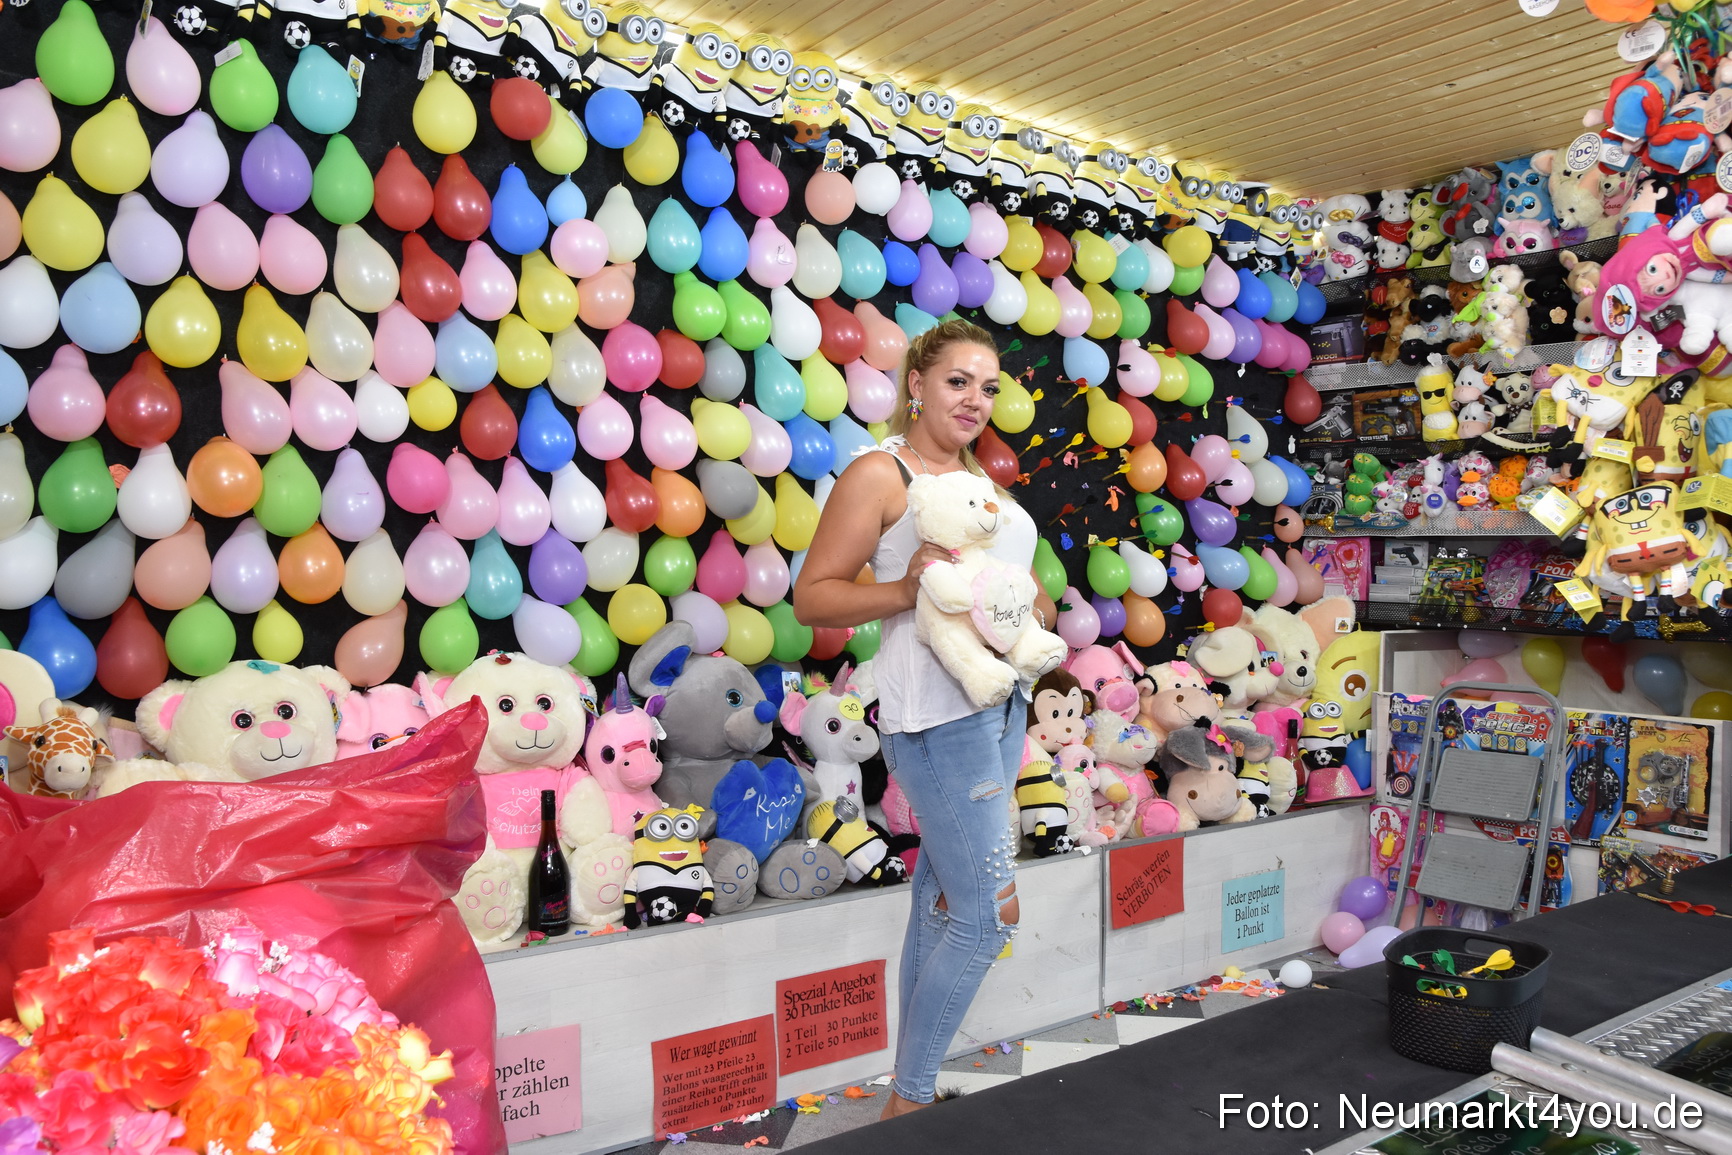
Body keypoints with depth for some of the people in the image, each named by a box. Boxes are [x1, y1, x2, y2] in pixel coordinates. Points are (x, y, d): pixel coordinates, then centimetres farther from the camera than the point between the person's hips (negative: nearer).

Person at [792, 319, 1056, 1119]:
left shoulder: (979, 476, 18)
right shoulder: (879, 474, -6)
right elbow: (812, 597, -9)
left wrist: (1036, 612, 2)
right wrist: (906, 590, -22)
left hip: (1001, 702, 8)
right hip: (939, 713, -8)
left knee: (943, 896, 14)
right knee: (989, 912, -7)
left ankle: (916, 1090, 26)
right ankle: (908, 1100, 11)